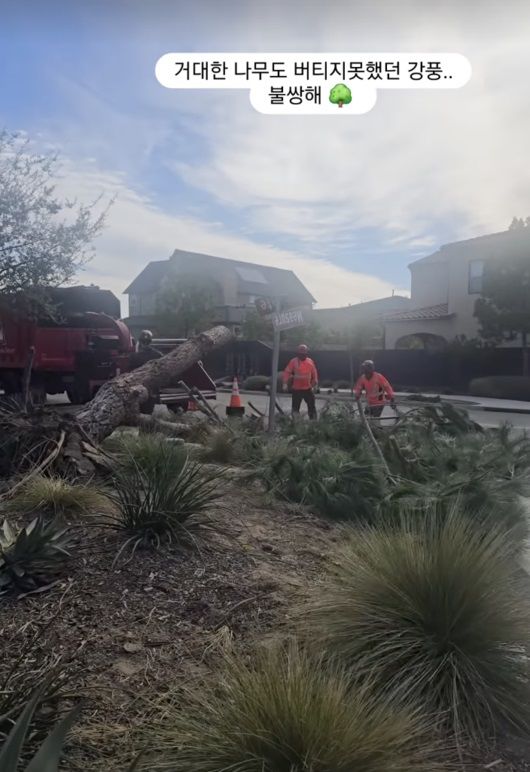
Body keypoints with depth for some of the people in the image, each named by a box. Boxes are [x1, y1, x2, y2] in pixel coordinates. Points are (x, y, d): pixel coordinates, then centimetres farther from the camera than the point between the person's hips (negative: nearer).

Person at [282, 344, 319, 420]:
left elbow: (314, 373, 13)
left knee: (312, 406, 5)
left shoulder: (310, 362, 5)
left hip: (308, 389, 3)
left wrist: (315, 384, 12)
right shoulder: (294, 361, -5)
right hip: (296, 389, -2)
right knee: (295, 407, 5)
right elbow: (287, 372, -8)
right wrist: (285, 383, -16)